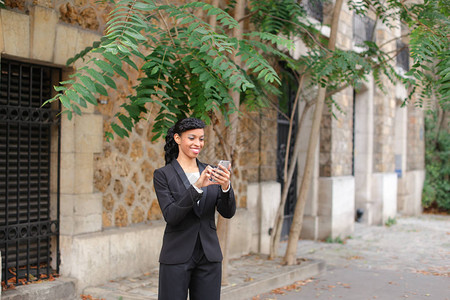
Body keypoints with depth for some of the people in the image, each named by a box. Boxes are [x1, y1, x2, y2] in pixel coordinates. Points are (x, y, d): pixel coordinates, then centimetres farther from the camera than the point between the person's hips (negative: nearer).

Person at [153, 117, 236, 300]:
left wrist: (225, 187, -21)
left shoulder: (210, 172, 8)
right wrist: (197, 187, -25)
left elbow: (228, 212, -1)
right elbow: (170, 215, -15)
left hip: (209, 257, 4)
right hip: (177, 257, -3)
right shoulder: (163, 175, -3)